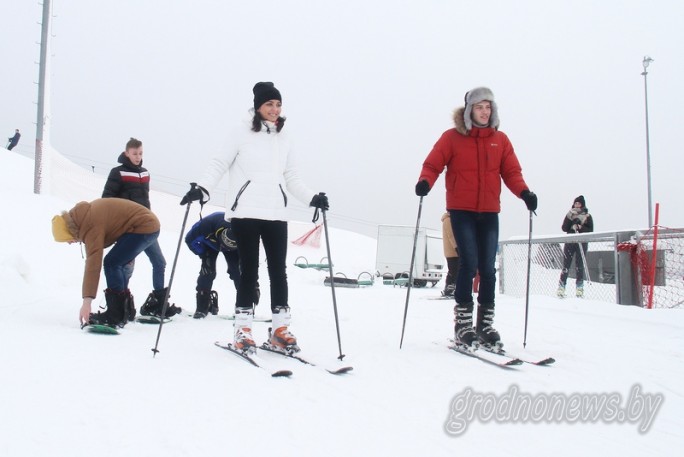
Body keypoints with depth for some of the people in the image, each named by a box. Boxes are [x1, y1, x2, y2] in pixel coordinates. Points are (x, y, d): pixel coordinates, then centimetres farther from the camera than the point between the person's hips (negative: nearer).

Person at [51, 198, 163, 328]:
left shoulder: (92, 226, -23)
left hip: (144, 227, -11)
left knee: (111, 263, -15)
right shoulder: (85, 216, 5)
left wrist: (87, 301, -30)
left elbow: (93, 264, -28)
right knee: (116, 264, 12)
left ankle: (115, 316, -13)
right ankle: (120, 312, 16)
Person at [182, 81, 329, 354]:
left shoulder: (284, 140, 14)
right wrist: (201, 188, -12)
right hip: (245, 213, -4)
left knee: (278, 271, 3)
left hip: (276, 214, 4)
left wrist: (312, 198, 3)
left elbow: (292, 178, 16)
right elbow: (220, 165, 2)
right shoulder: (242, 134, 3)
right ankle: (242, 330, 8)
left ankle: (280, 330, 11)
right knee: (249, 271, -1)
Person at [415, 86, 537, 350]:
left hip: (489, 212, 3)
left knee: (488, 268, 4)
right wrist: (425, 181, -23)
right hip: (461, 210, -3)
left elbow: (511, 171, 6)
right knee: (469, 263, -12)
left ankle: (485, 324, 13)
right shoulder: (452, 137, 1)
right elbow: (433, 164, -3)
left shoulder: (500, 139, 9)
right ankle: (463, 323, -2)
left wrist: (524, 192, -11)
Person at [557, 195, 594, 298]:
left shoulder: (587, 216, 7)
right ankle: (561, 289, -2)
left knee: (580, 267, -1)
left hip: (582, 243, -1)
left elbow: (590, 230, -2)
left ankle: (579, 290, 5)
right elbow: (564, 228, 2)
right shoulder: (570, 214, 12)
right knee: (566, 266, -3)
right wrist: (572, 222, -12)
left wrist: (580, 227, -17)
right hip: (569, 242, 1)